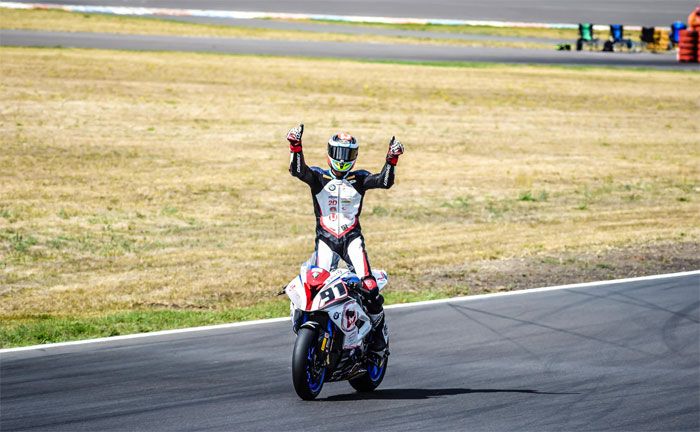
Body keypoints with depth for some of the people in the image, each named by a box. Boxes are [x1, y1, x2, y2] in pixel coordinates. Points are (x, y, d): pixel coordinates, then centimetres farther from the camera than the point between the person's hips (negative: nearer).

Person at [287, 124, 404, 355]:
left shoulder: (359, 179, 9)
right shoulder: (318, 177, 6)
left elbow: (384, 181, -7)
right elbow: (298, 170, -13)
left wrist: (391, 160, -22)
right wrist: (295, 146, -28)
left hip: (352, 237, 0)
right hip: (325, 237, 0)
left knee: (369, 287, -16)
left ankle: (378, 328, 2)